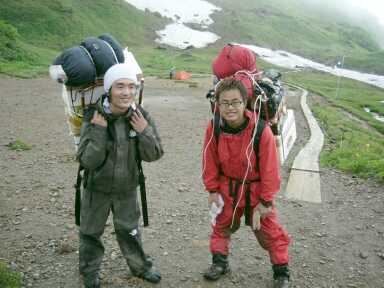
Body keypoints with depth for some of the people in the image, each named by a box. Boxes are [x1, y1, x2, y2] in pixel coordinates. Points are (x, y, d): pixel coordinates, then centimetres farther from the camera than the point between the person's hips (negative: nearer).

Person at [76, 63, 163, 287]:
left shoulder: (141, 117, -15)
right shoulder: (95, 118, -21)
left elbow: (153, 155, -11)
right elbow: (87, 160, -23)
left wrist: (145, 132, -27)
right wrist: (98, 131, -33)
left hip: (127, 188, 2)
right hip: (98, 188, -1)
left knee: (129, 231, 22)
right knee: (91, 232, 20)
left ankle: (140, 267, 45)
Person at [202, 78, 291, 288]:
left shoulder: (261, 130, -28)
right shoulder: (213, 128, -19)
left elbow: (269, 168, -19)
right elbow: (210, 161, -5)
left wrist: (266, 201, -12)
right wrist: (212, 190, -1)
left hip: (256, 189, -3)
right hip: (228, 188, 3)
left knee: (269, 231, 9)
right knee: (221, 225, 18)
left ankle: (281, 271, 31)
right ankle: (219, 262, 40)